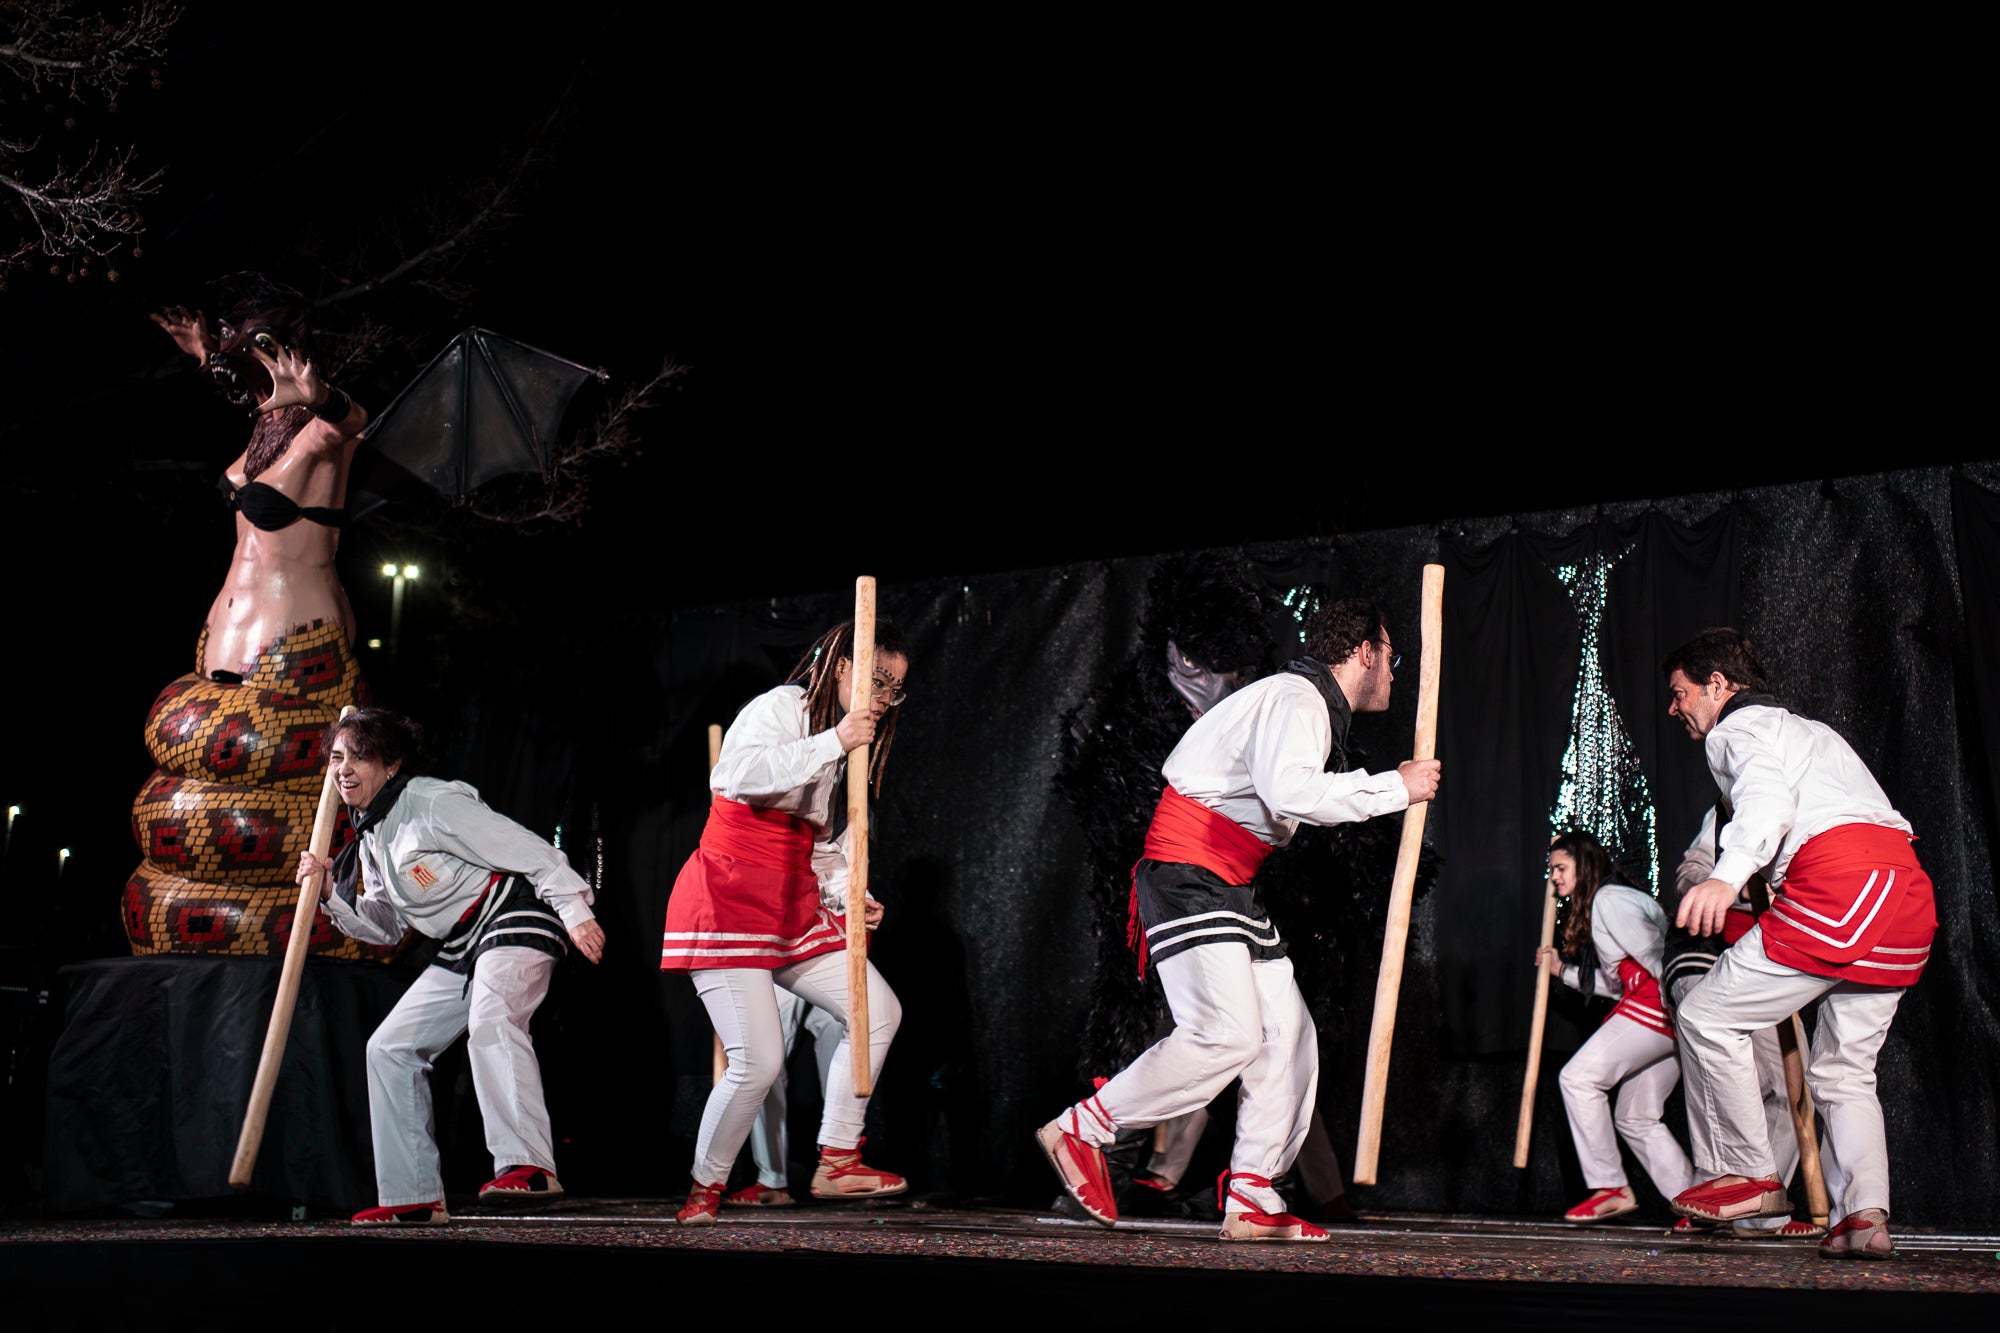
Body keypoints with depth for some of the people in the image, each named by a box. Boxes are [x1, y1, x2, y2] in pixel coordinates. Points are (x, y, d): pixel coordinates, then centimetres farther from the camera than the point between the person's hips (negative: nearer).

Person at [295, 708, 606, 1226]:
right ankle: (414, 1198, 11)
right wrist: (331, 892, 6)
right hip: (461, 950, 10)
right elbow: (385, 924, 21)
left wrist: (576, 913, -25)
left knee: (490, 1022, -35)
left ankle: (528, 1165, -44)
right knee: (389, 1046, 6)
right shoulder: (370, 834, 12)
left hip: (516, 920, -10)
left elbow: (529, 851, -18)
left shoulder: (435, 803, -15)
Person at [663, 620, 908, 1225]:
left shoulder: (852, 749, 21)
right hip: (727, 900, -9)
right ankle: (705, 1188, 10)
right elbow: (735, 775, -29)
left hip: (794, 909, 9)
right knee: (759, 1060, -13)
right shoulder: (782, 707, -8)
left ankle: (835, 1163, 6)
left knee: (880, 1011, -1)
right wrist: (832, 743, -29)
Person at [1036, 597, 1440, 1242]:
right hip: (1187, 878, -11)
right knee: (1228, 1032, -20)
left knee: (1289, 1032, 2)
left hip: (1232, 891, 11)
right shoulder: (1295, 699, -13)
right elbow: (1290, 793, -31)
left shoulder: (1312, 706, 20)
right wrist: (1395, 788, -20)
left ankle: (1251, 1201, 3)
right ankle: (1079, 1130, -7)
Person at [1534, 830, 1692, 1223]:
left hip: (1657, 1004, -11)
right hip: (1661, 1016, 11)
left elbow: (1655, 954, -17)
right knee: (1637, 1119, 11)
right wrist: (1562, 970, 24)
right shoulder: (1592, 909, 24)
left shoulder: (1608, 899, -7)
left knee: (1579, 1076, -11)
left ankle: (1610, 1188, -9)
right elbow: (1616, 983, 22)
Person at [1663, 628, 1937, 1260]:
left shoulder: (1738, 727, 6)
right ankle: (1865, 1216, -1)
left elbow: (1767, 798, -16)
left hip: (1838, 883, -9)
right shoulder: (1807, 729, 34)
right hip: (1909, 896, 9)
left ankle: (1752, 1177, 4)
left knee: (1707, 1016, -1)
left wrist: (1727, 877, -34)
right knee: (1844, 1069, 14)